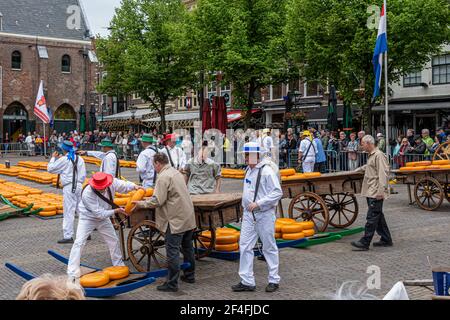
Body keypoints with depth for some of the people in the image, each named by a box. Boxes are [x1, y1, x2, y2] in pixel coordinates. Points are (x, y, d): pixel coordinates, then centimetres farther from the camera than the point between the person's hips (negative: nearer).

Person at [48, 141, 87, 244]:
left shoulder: (64, 159, -8)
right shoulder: (79, 159, 9)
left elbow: (50, 169, -1)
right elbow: (83, 175, 9)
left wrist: (53, 158, 11)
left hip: (69, 187, -6)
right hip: (79, 186, 6)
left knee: (69, 212, -4)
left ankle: (68, 236, -2)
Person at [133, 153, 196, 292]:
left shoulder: (163, 177, -15)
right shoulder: (176, 172, 14)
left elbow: (157, 201, -20)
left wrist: (141, 204, -7)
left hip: (176, 220, -9)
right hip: (188, 218, 10)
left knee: (172, 252, -4)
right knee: (187, 247, 19)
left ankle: (172, 284, 1)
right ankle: (189, 275, 32)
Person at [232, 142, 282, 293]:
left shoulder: (266, 171, -14)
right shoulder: (249, 170, 11)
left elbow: (277, 192, -19)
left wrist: (258, 203, -23)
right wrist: (246, 206, 14)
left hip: (264, 214, -7)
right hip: (249, 214, 7)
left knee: (269, 248, 5)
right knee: (245, 247, 4)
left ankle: (274, 280, 19)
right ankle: (247, 282, 12)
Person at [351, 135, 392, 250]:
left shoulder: (379, 155, -13)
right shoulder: (371, 156, 19)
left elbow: (383, 174, -21)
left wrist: (381, 191, -25)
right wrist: (358, 170, 49)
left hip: (376, 193, -11)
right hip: (371, 192, 11)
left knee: (372, 217, -9)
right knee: (378, 216, 14)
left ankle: (365, 243, -10)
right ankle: (386, 240, 22)